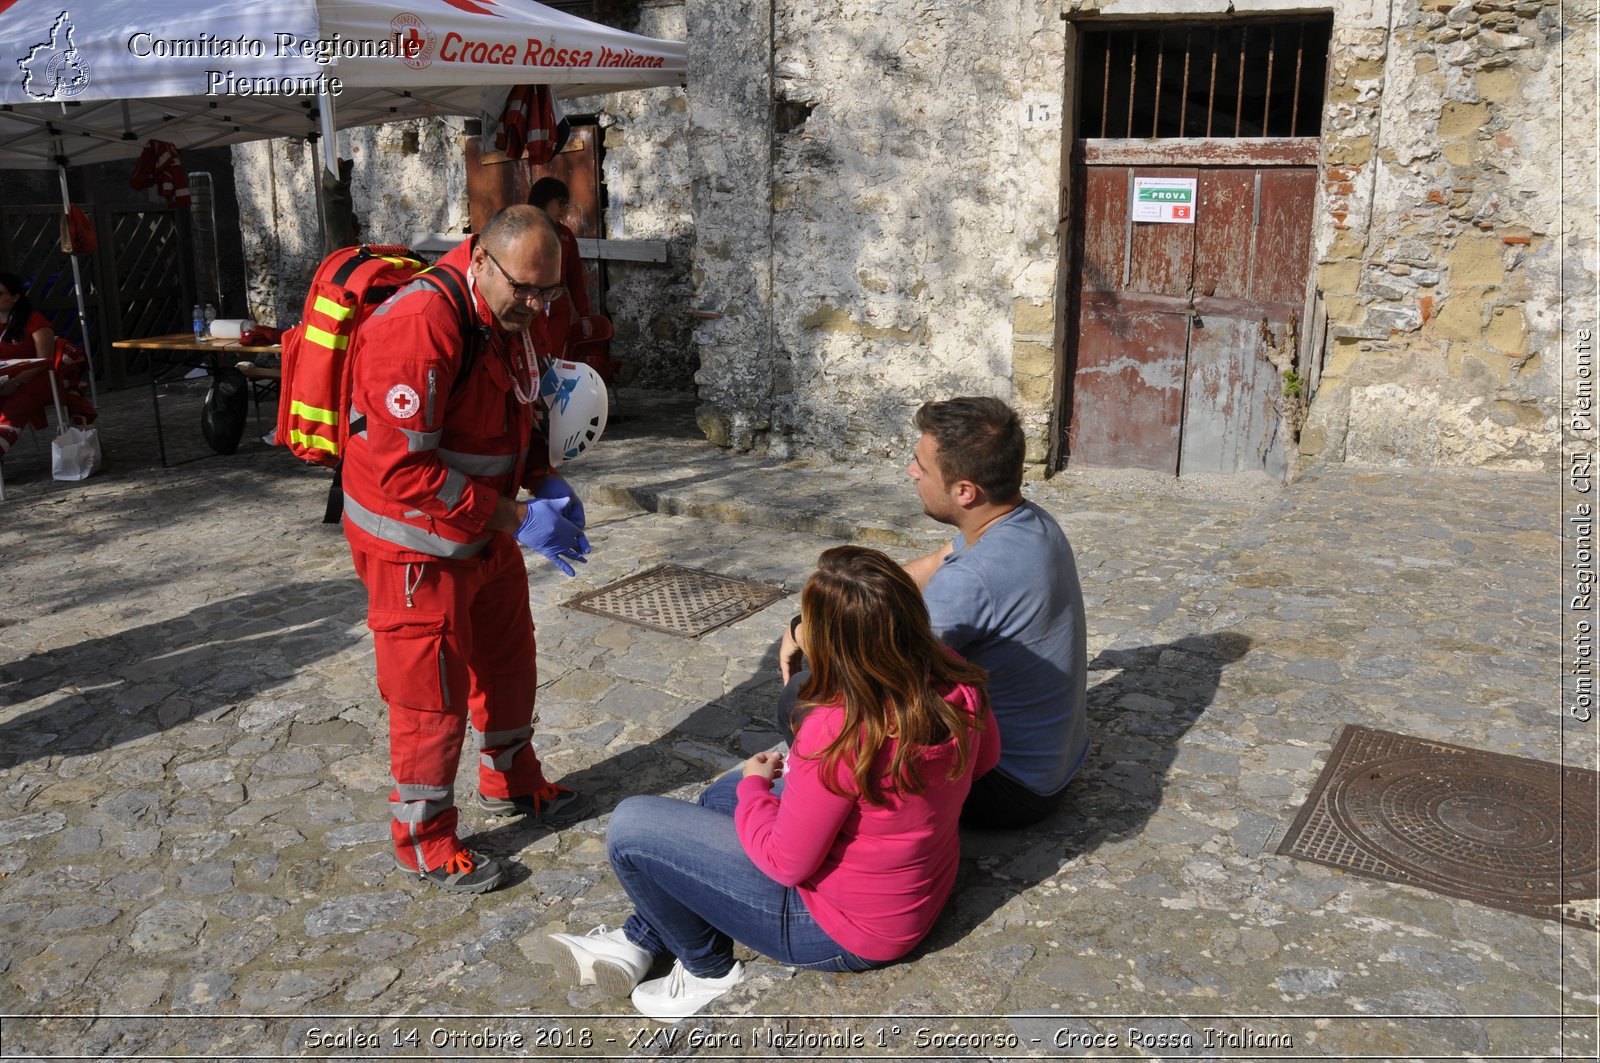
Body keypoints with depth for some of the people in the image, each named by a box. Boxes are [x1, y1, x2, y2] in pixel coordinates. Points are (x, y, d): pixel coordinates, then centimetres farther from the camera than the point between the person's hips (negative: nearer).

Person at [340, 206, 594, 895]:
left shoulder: (519, 316, -1)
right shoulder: (419, 325, -29)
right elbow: (402, 469, -31)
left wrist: (547, 482, -6)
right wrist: (516, 519, -28)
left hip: (489, 529, 8)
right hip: (418, 543, -8)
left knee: (508, 658, 22)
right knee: (433, 694, 4)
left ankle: (512, 783, 44)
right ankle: (422, 839, 24)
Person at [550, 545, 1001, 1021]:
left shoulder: (839, 731, -37)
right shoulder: (955, 677, -16)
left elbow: (785, 862, -24)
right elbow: (984, 756, 6)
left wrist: (755, 785, -5)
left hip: (847, 934, -8)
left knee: (630, 827, -4)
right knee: (721, 795, 25)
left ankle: (708, 968, 19)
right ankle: (638, 943, 32)